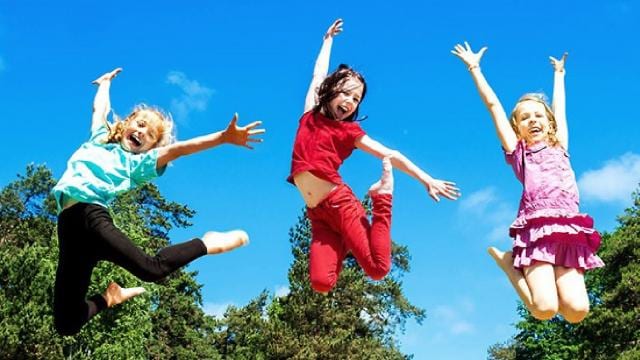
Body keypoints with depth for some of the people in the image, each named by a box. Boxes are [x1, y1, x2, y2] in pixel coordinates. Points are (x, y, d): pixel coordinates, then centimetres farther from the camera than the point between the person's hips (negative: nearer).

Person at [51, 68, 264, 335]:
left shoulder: (139, 163, 16)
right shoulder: (99, 138, 28)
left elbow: (177, 149, 5)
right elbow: (100, 108, 41)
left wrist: (224, 137, -5)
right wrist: (105, 83, 63)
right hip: (69, 222, 4)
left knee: (151, 269, -30)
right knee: (66, 324, -4)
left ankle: (205, 244, -4)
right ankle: (110, 297, 24)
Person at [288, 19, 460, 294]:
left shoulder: (349, 131, 7)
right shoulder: (310, 116, 14)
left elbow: (389, 155, 4)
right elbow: (319, 74, 26)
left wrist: (427, 180, -3)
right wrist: (328, 39, 41)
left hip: (339, 202, -2)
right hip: (316, 213, 2)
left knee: (378, 270, -17)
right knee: (321, 283, -14)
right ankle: (342, 245, 16)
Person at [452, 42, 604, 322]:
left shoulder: (559, 147, 24)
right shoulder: (517, 151, 14)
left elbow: (559, 108, 36)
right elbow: (493, 105, 16)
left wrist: (558, 74, 51)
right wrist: (474, 68, 19)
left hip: (569, 230, 4)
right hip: (537, 229, -3)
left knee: (577, 310, -15)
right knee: (544, 309, -19)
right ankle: (508, 262, 9)